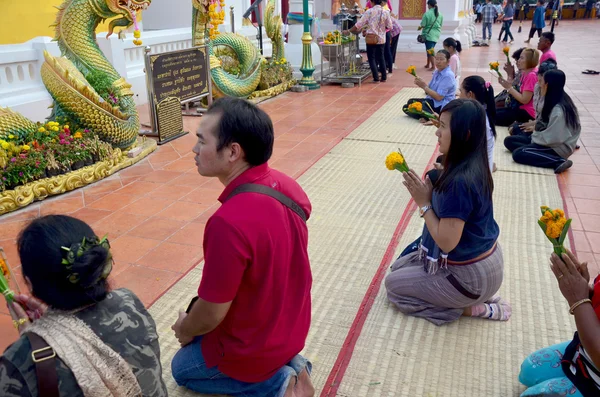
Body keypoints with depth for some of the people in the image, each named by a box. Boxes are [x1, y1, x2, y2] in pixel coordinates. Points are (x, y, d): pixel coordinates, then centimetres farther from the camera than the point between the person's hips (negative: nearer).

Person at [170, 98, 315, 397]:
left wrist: (184, 331, 0)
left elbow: (211, 313, -23)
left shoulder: (229, 223, -37)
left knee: (182, 368, 23)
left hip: (252, 349, -7)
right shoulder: (287, 186, -11)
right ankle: (287, 363, 15)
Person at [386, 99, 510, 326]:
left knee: (394, 284, 8)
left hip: (472, 275, -9)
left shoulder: (460, 181, -32)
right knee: (400, 266, 22)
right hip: (481, 260, 9)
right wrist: (430, 192, -8)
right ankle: (476, 297, 15)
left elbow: (447, 241, -28)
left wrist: (423, 203, -19)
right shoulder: (472, 167, -3)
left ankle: (470, 307, 3)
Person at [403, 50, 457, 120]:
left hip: (442, 106, -9)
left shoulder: (448, 75, -16)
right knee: (407, 106, -9)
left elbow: (439, 97, -21)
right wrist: (422, 84, -12)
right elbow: (429, 90, 9)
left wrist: (424, 86, -18)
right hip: (432, 101, 9)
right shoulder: (437, 72, 11)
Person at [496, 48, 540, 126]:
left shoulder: (531, 75, -19)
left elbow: (524, 100, -21)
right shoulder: (525, 73, 8)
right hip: (520, 107, 9)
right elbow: (519, 92, 5)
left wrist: (509, 88, -17)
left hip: (527, 112, -9)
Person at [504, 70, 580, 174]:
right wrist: (537, 127, -2)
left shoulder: (558, 110, -25)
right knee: (509, 141, 3)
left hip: (558, 147, -9)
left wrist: (535, 136, -10)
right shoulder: (554, 101, 4)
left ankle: (558, 161, -20)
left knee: (518, 154, -24)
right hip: (552, 140, 10)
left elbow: (554, 137, -24)